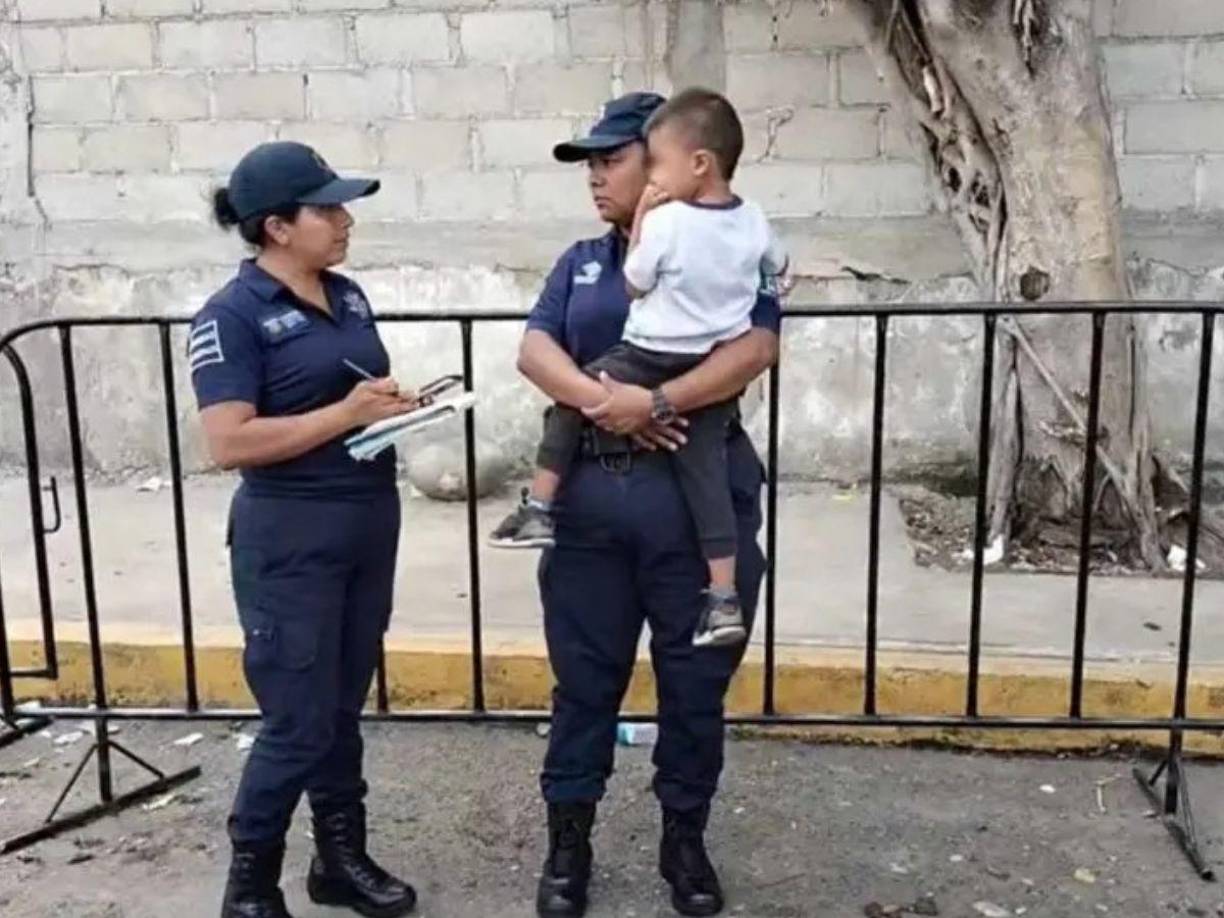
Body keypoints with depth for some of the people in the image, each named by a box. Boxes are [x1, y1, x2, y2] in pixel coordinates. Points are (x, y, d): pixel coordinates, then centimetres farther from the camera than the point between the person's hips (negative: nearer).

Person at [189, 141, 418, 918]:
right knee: (300, 722, 0)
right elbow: (231, 443, -21)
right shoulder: (233, 315, -13)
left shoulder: (349, 296, 9)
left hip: (371, 520, 7)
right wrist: (348, 414, -21)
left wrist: (400, 402, -1)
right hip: (290, 536, -7)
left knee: (345, 707, 16)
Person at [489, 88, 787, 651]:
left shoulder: (665, 222, -15)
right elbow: (778, 268, 21)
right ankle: (724, 600, 4)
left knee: (570, 400, 14)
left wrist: (640, 221, -1)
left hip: (652, 362, -5)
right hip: (718, 371, 5)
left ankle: (538, 510, 13)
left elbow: (633, 287, -4)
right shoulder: (753, 220, 2)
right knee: (707, 474, 6)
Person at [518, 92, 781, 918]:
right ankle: (569, 843, 25)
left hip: (700, 494, -3)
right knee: (585, 674, 10)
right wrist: (600, 399, -18)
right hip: (590, 495, 3)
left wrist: (655, 401, -24)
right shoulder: (582, 262, 15)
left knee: (696, 679, 9)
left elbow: (757, 349, -13)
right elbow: (534, 350, 2)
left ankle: (686, 841, 28)